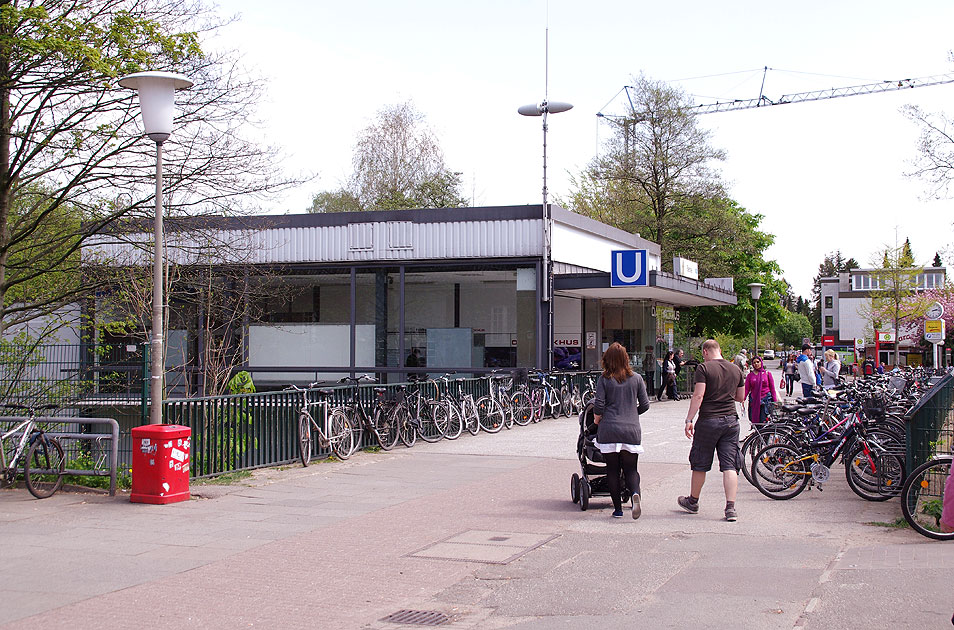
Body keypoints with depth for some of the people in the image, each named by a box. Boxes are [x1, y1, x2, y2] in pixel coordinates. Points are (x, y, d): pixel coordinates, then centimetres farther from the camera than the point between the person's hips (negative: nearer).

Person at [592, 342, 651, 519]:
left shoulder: (604, 379, -1)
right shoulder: (636, 378, 5)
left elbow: (599, 405, -6)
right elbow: (645, 405, 7)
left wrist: (596, 421, 13)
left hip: (609, 430, -2)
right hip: (631, 430, 2)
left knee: (612, 470, 8)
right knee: (630, 468, 10)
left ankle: (617, 508, 7)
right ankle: (635, 493, -20)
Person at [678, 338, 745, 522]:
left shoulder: (704, 368, -7)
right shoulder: (736, 369, 9)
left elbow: (698, 396, -14)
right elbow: (741, 397, 17)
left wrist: (689, 420, -12)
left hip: (708, 421, -4)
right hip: (731, 421, 4)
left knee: (700, 464, 10)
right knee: (730, 465, 1)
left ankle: (693, 502, 25)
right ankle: (730, 507, -7)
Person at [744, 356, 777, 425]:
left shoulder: (767, 373, 6)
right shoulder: (750, 375, 9)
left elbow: (772, 388, 6)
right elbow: (747, 388, 3)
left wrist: (775, 401, 0)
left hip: (766, 400, -2)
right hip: (754, 401, 2)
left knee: (764, 421, -11)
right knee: (754, 421, 0)